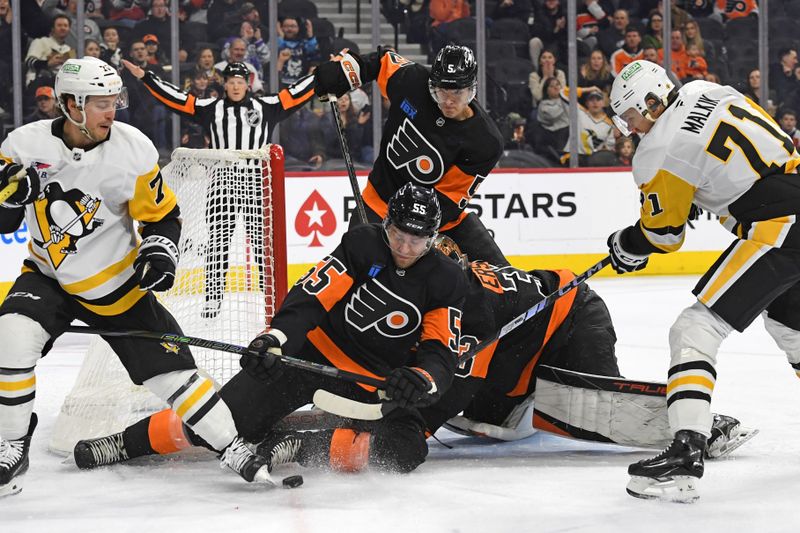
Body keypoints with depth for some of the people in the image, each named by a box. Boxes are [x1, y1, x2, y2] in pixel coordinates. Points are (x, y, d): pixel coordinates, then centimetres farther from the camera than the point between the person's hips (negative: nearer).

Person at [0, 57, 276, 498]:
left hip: (117, 285, -1)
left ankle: (232, 447, 11)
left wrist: (160, 252, -20)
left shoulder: (133, 150, -15)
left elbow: (161, 214, -2)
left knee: (168, 369, -3)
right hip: (49, 277, 1)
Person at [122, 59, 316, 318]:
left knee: (262, 238, 2)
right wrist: (144, 76, -3)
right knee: (218, 239, -1)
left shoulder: (266, 107, 5)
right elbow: (174, 97, 2)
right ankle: (213, 296, 2)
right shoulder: (210, 109, 5)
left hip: (256, 182, 0)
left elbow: (297, 93, 6)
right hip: (222, 182, 0)